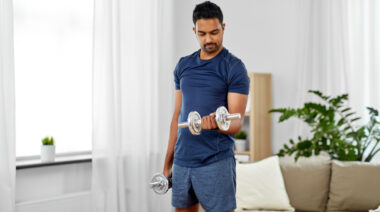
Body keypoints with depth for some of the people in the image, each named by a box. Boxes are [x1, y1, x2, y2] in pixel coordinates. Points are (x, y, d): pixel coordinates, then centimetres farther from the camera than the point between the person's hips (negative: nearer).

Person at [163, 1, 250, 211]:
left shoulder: (234, 68, -6)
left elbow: (237, 122, -11)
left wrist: (217, 124, -35)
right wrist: (167, 163, 14)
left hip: (216, 161, -5)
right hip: (182, 161, 6)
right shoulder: (183, 66, 11)